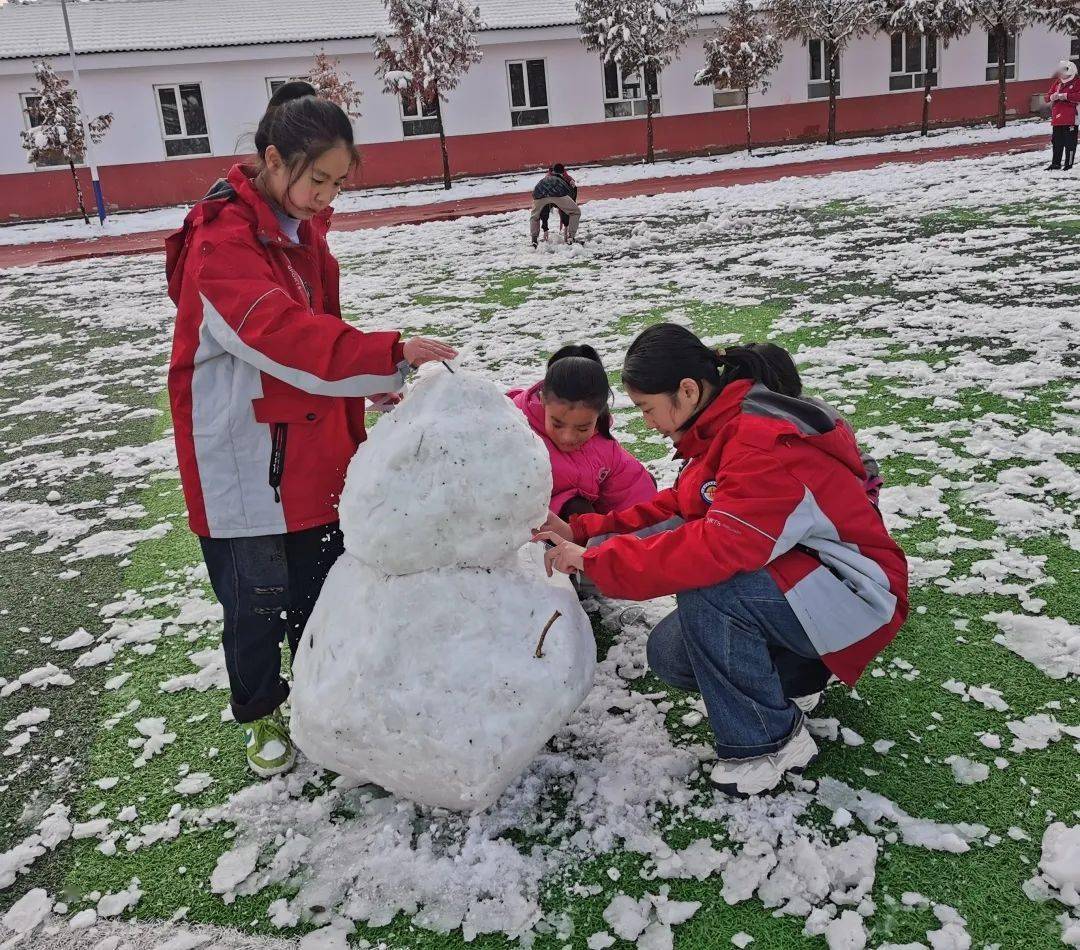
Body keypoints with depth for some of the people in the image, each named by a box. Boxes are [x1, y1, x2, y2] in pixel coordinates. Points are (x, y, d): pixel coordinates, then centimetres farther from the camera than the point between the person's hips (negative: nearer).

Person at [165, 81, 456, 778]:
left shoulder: (302, 230, 8)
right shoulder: (223, 239, -20)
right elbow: (281, 336, -34)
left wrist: (370, 380, 7)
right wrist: (389, 356, -39)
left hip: (313, 451, 8)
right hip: (246, 457, -7)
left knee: (322, 580, 17)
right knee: (258, 598, 7)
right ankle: (260, 716, 30)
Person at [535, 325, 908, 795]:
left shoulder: (764, 446, -29)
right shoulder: (722, 428, 1)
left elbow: (715, 548, -39)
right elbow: (679, 506, 7)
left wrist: (594, 560, -31)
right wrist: (583, 531, -2)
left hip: (855, 596, -9)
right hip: (794, 578, 9)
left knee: (704, 590, -32)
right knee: (668, 655, -2)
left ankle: (770, 741, -12)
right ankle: (805, 667, 14)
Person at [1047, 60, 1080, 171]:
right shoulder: (1056, 83, 15)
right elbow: (1048, 97, 15)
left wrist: (1065, 96, -20)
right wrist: (1053, 97, -7)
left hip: (1070, 119, -6)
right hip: (1057, 118, 6)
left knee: (1070, 143, -3)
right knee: (1056, 142, 11)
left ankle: (1069, 165, 1)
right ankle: (1056, 164, 21)